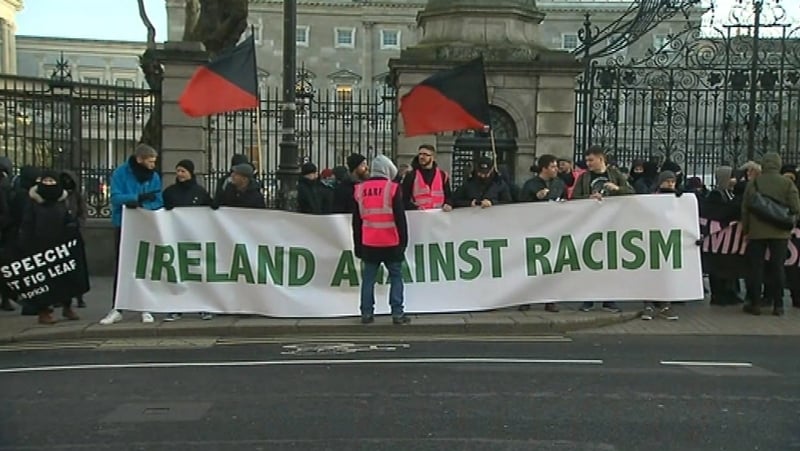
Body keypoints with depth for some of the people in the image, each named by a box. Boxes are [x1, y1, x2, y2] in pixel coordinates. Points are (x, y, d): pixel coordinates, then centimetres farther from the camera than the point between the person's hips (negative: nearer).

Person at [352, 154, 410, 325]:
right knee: (396, 277, 5)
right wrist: (403, 241, 2)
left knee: (368, 278, 9)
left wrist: (358, 245, 17)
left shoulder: (360, 190, 5)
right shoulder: (392, 188, -7)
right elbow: (400, 218, -7)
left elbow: (356, 221, 10)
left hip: (369, 244, 3)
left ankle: (367, 313, 8)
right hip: (391, 243, -3)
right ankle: (397, 314, 2)